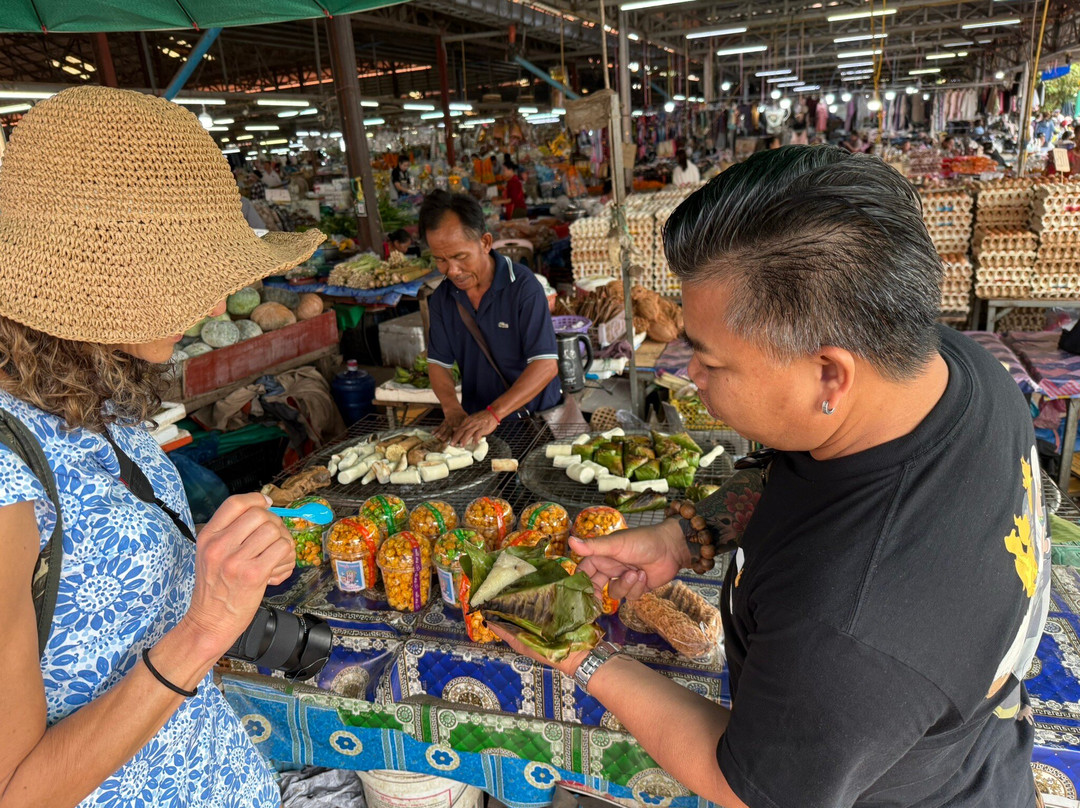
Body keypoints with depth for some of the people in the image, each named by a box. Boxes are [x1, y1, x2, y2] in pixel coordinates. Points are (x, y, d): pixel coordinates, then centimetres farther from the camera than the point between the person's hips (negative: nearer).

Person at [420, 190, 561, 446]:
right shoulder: (441, 298, 4)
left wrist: (494, 414, -27)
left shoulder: (523, 286, -13)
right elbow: (438, 362, 7)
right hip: (475, 418, 4)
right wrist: (453, 409, -13)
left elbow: (546, 365, -19)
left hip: (535, 417, -4)